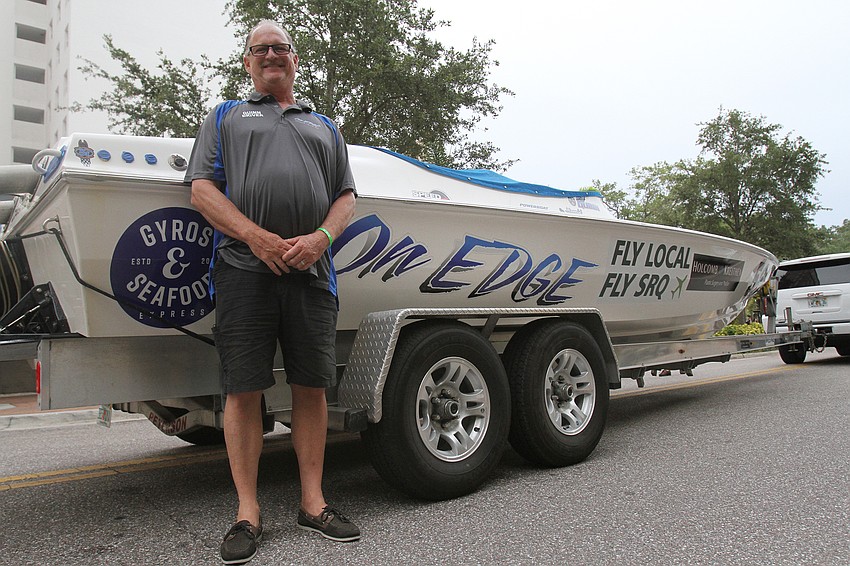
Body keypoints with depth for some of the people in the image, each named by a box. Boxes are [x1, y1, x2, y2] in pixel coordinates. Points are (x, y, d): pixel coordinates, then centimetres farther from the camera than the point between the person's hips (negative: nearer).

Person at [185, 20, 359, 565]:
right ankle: (249, 513, 9)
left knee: (313, 386, 2)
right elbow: (203, 188, 6)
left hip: (312, 271, 2)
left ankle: (313, 502, 14)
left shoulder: (325, 126, 26)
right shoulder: (225, 117, 20)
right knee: (243, 390, -3)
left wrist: (320, 238, -5)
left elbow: (346, 196, 17)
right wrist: (257, 237, -10)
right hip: (244, 268, -1)